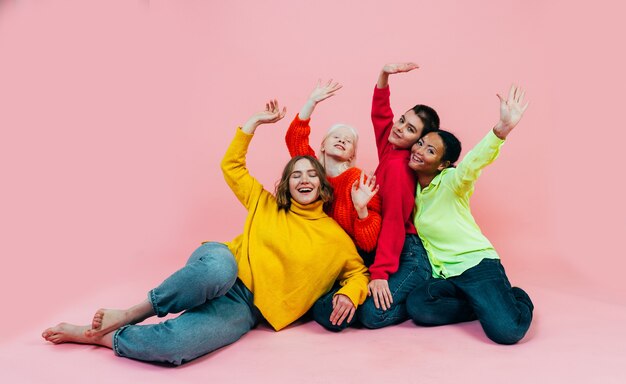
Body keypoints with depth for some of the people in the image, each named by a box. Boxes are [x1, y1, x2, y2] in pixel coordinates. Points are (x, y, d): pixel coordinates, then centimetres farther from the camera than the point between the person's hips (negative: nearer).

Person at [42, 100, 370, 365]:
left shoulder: (336, 238, 10)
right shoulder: (266, 205, 14)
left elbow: (358, 271, 15)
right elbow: (231, 166, 18)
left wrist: (349, 294, -8)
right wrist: (255, 122, 16)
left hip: (244, 309, 0)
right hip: (221, 269, 1)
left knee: (173, 345, -32)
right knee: (219, 266, -43)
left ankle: (100, 336, -7)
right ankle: (129, 314, -21)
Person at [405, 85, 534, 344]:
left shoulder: (451, 182, -10)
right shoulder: (410, 186, 7)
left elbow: (474, 162, -31)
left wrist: (503, 128, -50)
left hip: (477, 265, -5)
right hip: (443, 275, 5)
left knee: (506, 330, -26)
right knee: (418, 307, -27)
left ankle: (517, 300, 13)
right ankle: (488, 306, -1)